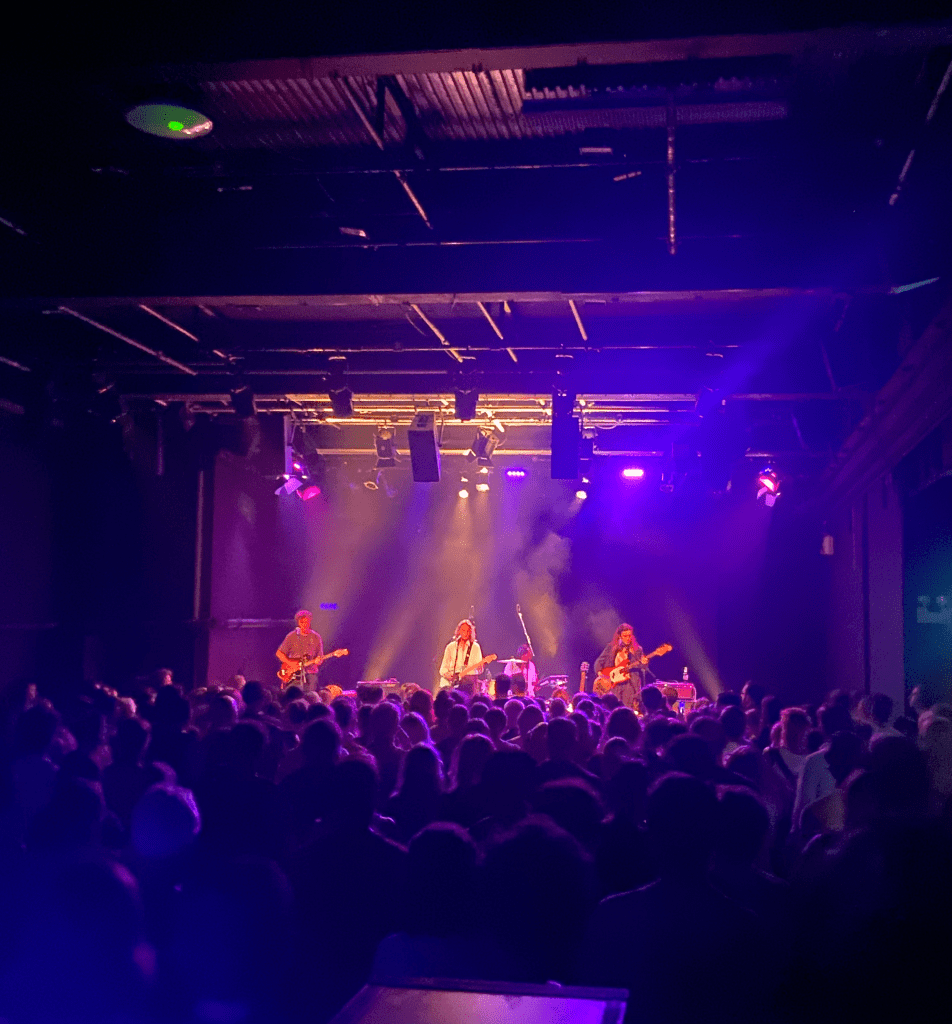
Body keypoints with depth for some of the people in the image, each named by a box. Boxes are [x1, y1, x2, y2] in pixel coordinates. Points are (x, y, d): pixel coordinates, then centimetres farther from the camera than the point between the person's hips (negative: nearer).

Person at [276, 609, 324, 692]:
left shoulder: (316, 637, 7)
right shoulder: (292, 636, 3)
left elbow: (320, 657, 11)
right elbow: (279, 653, 5)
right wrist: (290, 663, -9)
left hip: (310, 672, 1)